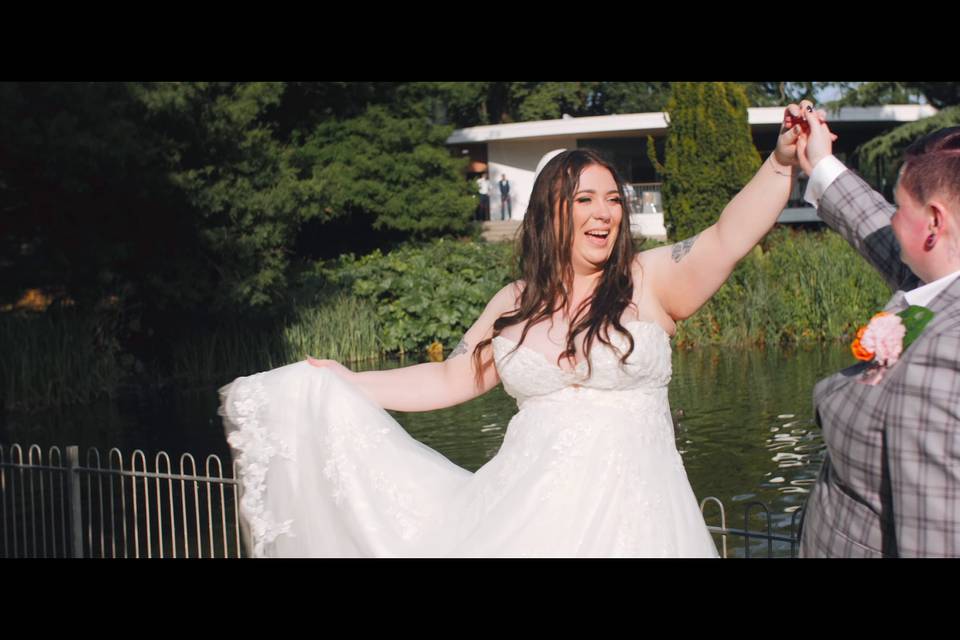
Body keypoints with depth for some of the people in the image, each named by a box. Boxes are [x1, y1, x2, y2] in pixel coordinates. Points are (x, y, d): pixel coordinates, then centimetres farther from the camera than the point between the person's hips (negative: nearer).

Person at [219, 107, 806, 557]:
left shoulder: (650, 281, -1)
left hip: (627, 510, -3)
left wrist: (782, 163, -30)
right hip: (524, 509, 3)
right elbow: (450, 380, 18)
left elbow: (730, 237, -15)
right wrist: (350, 386, 17)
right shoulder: (515, 305, 10)